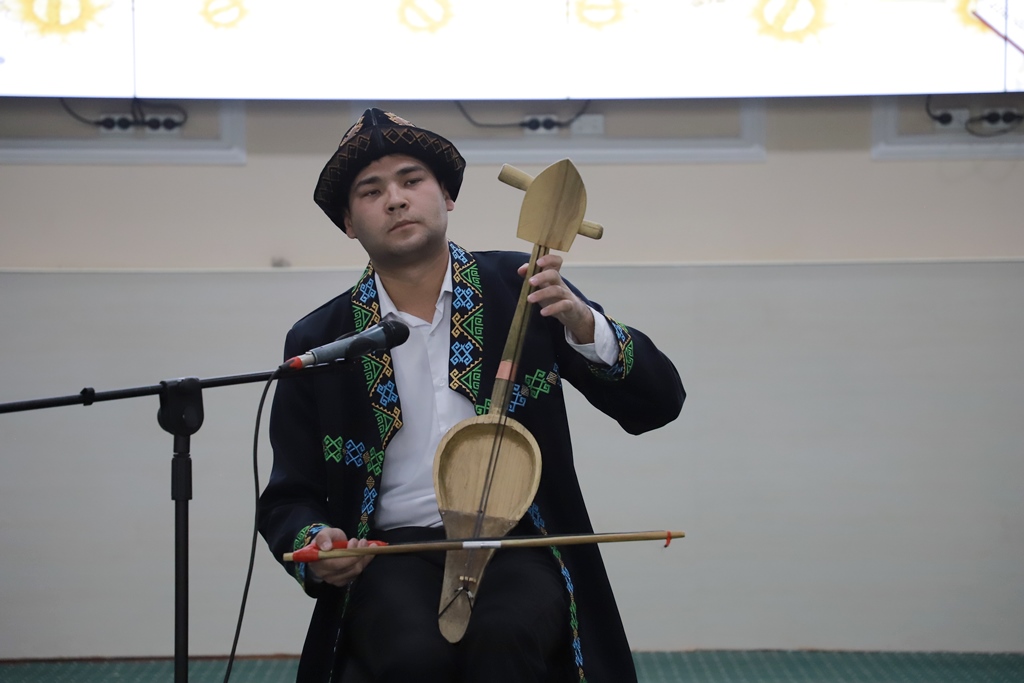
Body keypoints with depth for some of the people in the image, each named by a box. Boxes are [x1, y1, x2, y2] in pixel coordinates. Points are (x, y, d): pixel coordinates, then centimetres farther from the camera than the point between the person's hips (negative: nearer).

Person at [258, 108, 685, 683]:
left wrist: (582, 323, -17)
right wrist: (314, 545, -13)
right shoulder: (317, 342, 6)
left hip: (516, 544, 0)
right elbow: (290, 498, 10)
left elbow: (658, 402, 1)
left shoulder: (518, 289, 4)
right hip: (395, 552, 1)